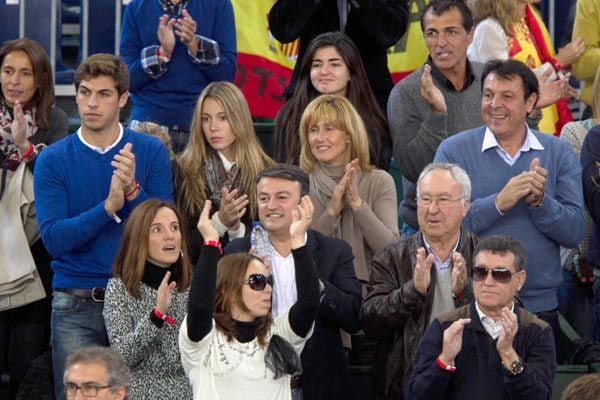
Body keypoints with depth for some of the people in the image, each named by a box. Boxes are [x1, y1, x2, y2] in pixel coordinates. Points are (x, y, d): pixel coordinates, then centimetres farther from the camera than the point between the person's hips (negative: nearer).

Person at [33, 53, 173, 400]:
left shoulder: (151, 152, 2)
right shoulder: (53, 160, 0)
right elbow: (53, 238, -10)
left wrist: (133, 192, -20)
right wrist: (109, 206, -22)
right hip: (77, 305, -1)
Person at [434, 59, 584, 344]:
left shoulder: (558, 154, 6)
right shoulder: (454, 151, 0)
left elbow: (575, 232, -1)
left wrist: (540, 201, -17)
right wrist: (499, 203, -21)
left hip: (540, 306, 2)